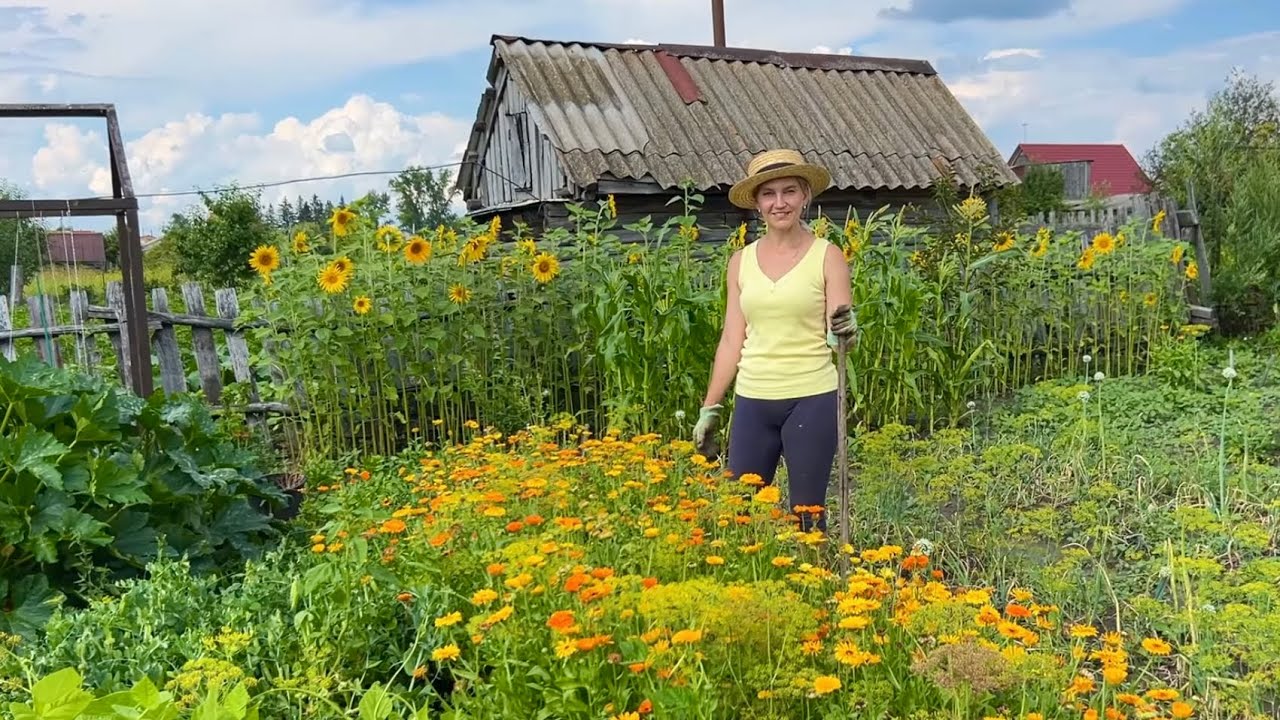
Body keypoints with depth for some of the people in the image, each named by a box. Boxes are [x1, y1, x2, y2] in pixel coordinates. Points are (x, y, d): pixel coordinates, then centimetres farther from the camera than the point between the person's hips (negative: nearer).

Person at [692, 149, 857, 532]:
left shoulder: (827, 256, -1)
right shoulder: (741, 261, 8)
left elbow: (837, 333, -4)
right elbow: (732, 340, 11)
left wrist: (845, 330, -27)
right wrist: (710, 406, 10)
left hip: (811, 400, -3)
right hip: (752, 402, 3)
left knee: (806, 514, 3)